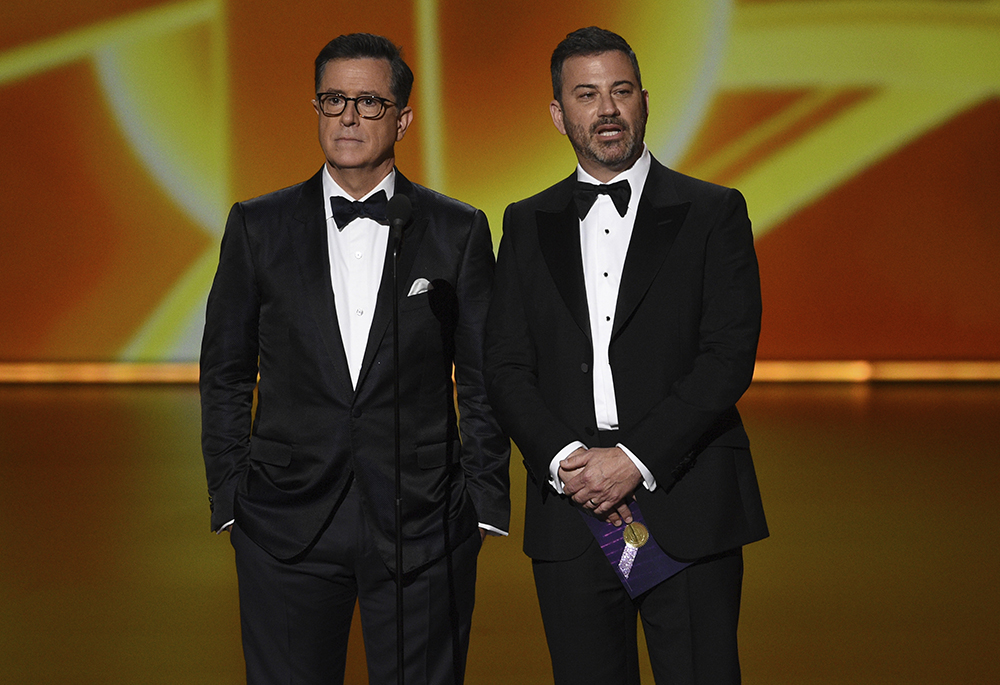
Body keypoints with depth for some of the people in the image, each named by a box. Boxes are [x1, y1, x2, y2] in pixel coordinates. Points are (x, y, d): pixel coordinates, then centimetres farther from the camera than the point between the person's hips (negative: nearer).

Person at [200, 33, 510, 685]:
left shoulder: (459, 231, 4)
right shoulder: (258, 227, 6)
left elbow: (484, 380, 6)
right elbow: (225, 373, 9)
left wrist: (485, 502, 1)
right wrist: (231, 498, 3)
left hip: (424, 527, 0)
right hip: (288, 526, 1)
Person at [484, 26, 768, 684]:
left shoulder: (714, 213, 4)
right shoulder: (528, 225, 13)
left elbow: (729, 356, -6)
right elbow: (506, 367, 7)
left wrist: (635, 459, -15)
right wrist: (562, 458, -10)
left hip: (688, 512, -2)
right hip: (570, 515, 3)